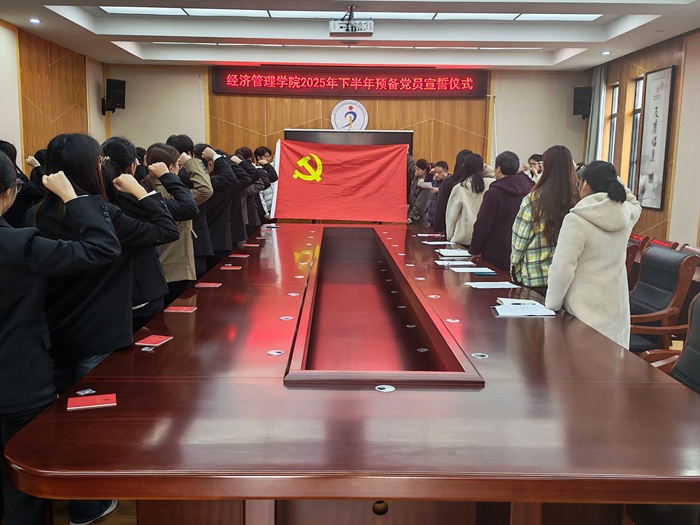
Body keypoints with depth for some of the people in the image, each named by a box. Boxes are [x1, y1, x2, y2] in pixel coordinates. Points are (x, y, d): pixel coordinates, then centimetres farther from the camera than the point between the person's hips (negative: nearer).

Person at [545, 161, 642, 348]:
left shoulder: (576, 220, -16)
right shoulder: (626, 214, 1)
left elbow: (562, 269, -15)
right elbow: (634, 202, 28)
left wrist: (551, 305, -3)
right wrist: (611, 180, 16)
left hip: (584, 311, -6)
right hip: (617, 308, 6)